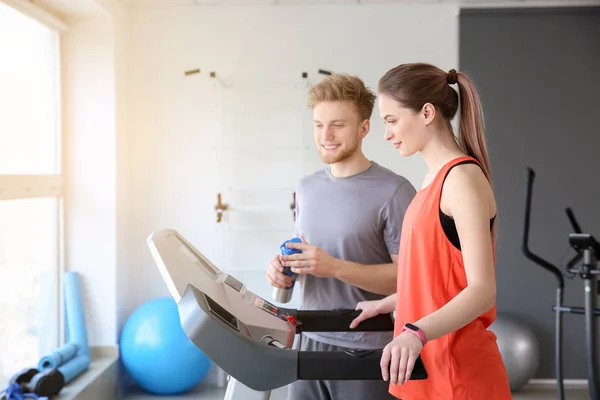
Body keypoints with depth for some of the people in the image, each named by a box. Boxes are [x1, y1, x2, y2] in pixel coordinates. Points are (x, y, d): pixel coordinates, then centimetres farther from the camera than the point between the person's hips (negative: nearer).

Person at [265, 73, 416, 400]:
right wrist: (285, 268, -2)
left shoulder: (394, 191, -13)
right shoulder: (306, 187, 8)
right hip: (309, 342, 6)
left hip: (368, 351, -5)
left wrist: (335, 267, -23)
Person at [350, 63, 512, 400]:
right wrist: (386, 305, 24)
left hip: (457, 371, -8)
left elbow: (482, 289, -21)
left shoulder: (461, 177, -16)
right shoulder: (438, 177, 10)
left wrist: (417, 333, -34)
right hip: (428, 363, 8)